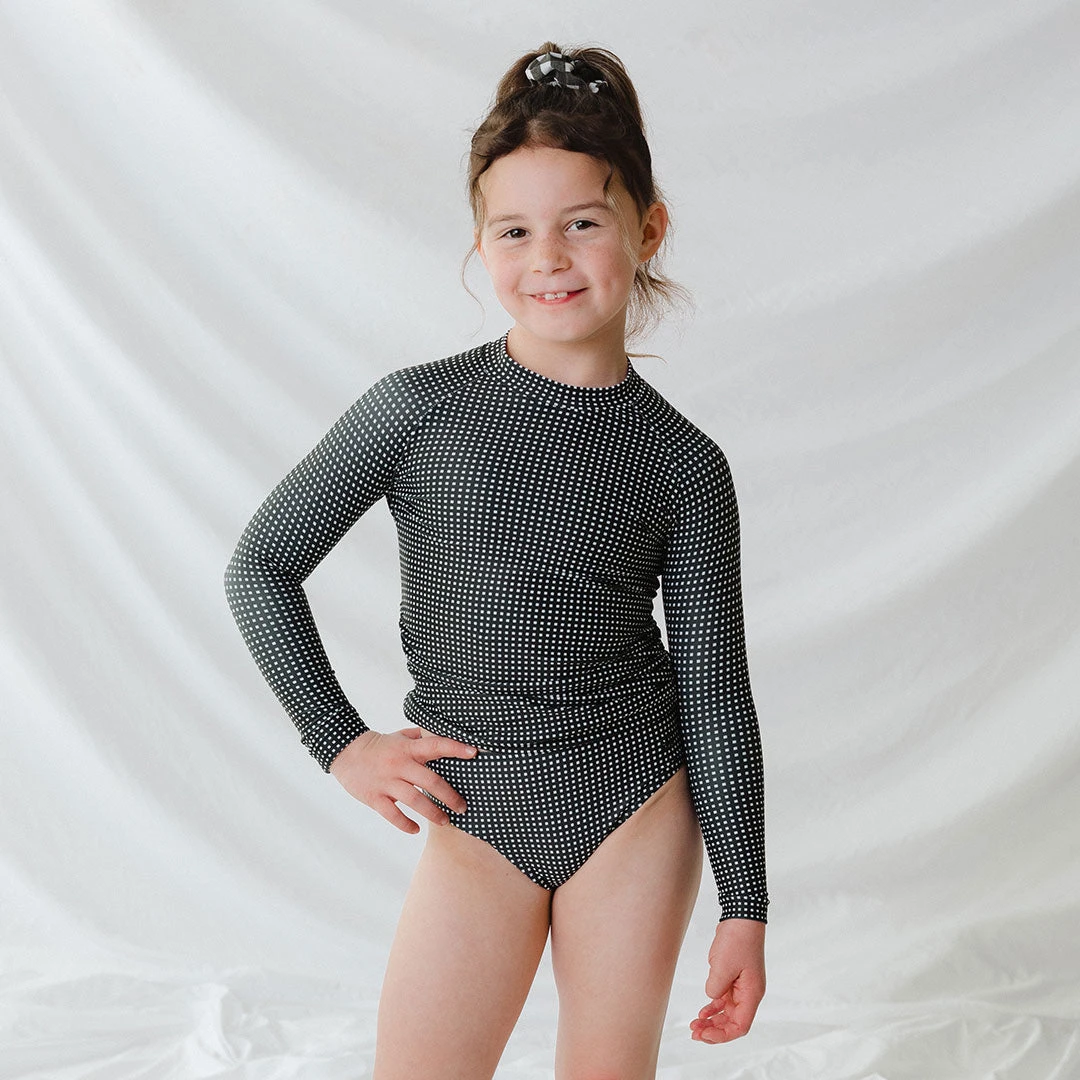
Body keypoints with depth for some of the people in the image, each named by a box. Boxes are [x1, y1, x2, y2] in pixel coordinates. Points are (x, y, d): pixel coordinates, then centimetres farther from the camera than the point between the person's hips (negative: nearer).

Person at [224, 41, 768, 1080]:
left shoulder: (684, 463, -3)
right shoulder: (421, 407, -6)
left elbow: (716, 695, 0)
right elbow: (260, 568, 2)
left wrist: (743, 906, 0)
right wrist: (340, 740, -3)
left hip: (640, 809, 1)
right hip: (479, 820, 0)